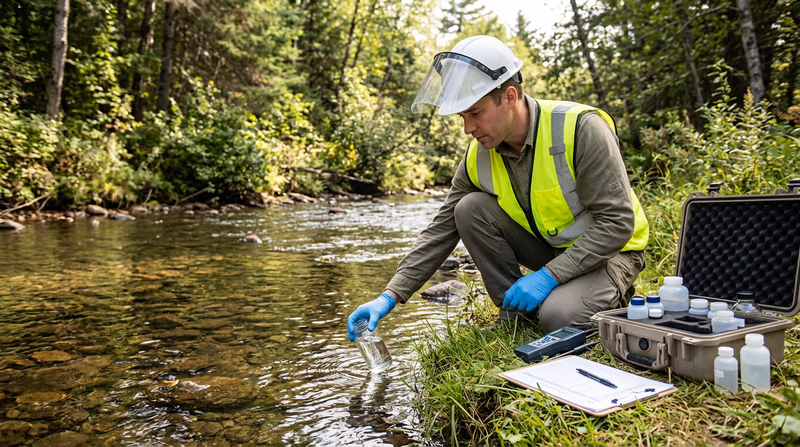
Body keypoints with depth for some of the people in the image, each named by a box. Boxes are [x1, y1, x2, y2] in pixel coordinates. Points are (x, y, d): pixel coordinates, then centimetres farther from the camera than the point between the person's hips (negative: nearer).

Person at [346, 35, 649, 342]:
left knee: (559, 317, -32)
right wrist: (390, 296, -16)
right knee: (470, 209, -16)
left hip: (610, 250, -5)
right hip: (547, 245, 5)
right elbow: (441, 230, -7)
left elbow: (618, 223, -24)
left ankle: (614, 294, 3)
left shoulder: (580, 128, -27)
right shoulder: (479, 155, -11)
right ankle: (514, 314, -3)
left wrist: (549, 275, -29)